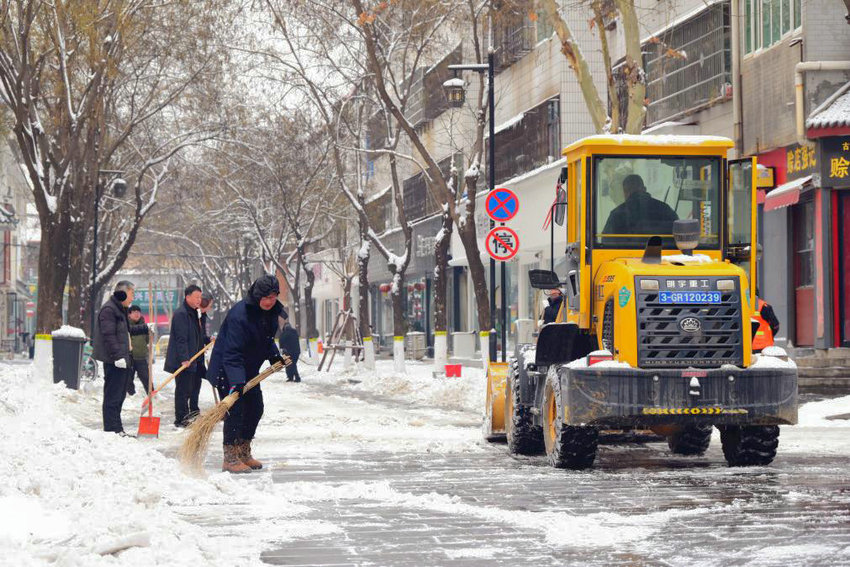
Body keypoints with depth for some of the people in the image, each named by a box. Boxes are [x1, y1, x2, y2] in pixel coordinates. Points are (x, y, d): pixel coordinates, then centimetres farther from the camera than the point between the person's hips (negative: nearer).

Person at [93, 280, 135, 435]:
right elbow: (109, 336, -20)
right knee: (112, 396, -8)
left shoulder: (120, 310, 21)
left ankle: (117, 429, 21)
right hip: (113, 361, -11)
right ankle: (112, 429, -7)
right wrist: (118, 356, -24)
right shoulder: (108, 310, -13)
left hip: (122, 360, 11)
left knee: (119, 396, 14)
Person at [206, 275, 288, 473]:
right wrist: (237, 382, -40)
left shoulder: (271, 312, -1)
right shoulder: (239, 315, -29)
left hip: (249, 370, 9)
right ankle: (230, 459, -8)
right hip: (227, 370, -9)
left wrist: (275, 356, 6)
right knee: (235, 409, -13)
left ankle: (244, 453, 23)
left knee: (255, 408, 10)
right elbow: (232, 353, -33)